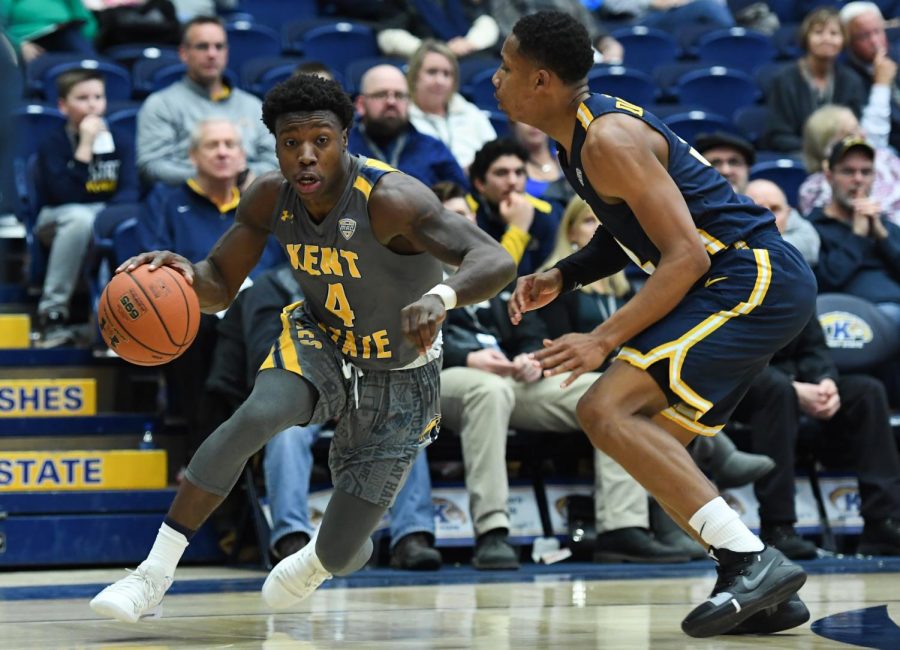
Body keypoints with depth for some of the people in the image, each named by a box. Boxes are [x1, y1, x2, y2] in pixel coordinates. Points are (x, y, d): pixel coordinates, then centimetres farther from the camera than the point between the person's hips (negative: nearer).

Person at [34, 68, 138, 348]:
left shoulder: (119, 143, 5)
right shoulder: (53, 144, -5)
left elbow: (130, 190, -5)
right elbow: (66, 195, -19)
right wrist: (85, 146, -20)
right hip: (60, 220, -2)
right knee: (80, 217, -39)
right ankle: (53, 312, -30)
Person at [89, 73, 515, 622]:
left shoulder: (391, 199, -32)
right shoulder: (272, 197, -14)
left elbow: (497, 263, -42)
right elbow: (219, 287, -2)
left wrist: (441, 297, -65)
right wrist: (182, 273, -27)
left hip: (399, 380, -3)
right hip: (320, 344, 3)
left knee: (341, 554, -6)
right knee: (255, 416, -32)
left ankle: (318, 562, 37)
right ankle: (154, 576, -24)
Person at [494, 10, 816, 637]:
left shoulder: (609, 140, -17)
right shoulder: (584, 130, 14)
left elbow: (686, 257, -21)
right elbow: (626, 234, 28)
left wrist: (604, 340, -23)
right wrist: (560, 277, 12)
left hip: (755, 280, -11)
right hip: (759, 285, 11)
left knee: (606, 409, -20)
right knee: (649, 445, 14)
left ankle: (755, 561, -25)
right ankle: (764, 593, 12)